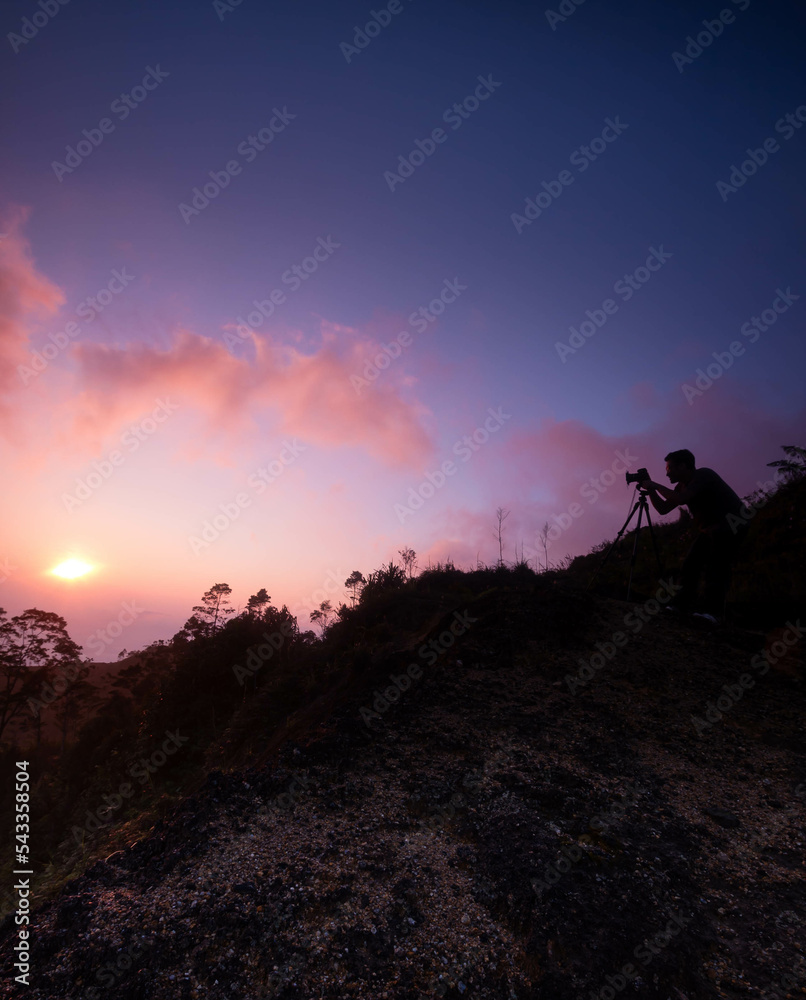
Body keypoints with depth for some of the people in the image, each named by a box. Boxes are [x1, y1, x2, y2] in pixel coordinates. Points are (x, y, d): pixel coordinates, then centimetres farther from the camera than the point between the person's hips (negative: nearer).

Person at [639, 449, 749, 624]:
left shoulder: (703, 475, -18)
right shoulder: (682, 486, 8)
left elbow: (679, 498, -32)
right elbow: (663, 509, 7)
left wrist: (656, 485, -21)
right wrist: (650, 490, -3)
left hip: (731, 523, -9)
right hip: (710, 528, 9)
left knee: (717, 565, -20)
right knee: (690, 563, -1)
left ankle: (713, 611, -24)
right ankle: (683, 606, -1)